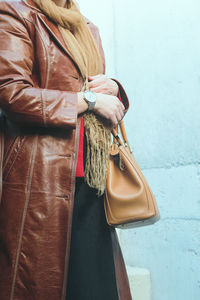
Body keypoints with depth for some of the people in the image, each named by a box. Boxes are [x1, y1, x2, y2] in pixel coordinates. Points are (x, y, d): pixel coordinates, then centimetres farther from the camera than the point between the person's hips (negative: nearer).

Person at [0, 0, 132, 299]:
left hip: (92, 180, 7)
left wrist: (112, 88, 5)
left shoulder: (89, 30, 24)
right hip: (42, 177, -6)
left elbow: (112, 104, 30)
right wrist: (87, 100, -8)